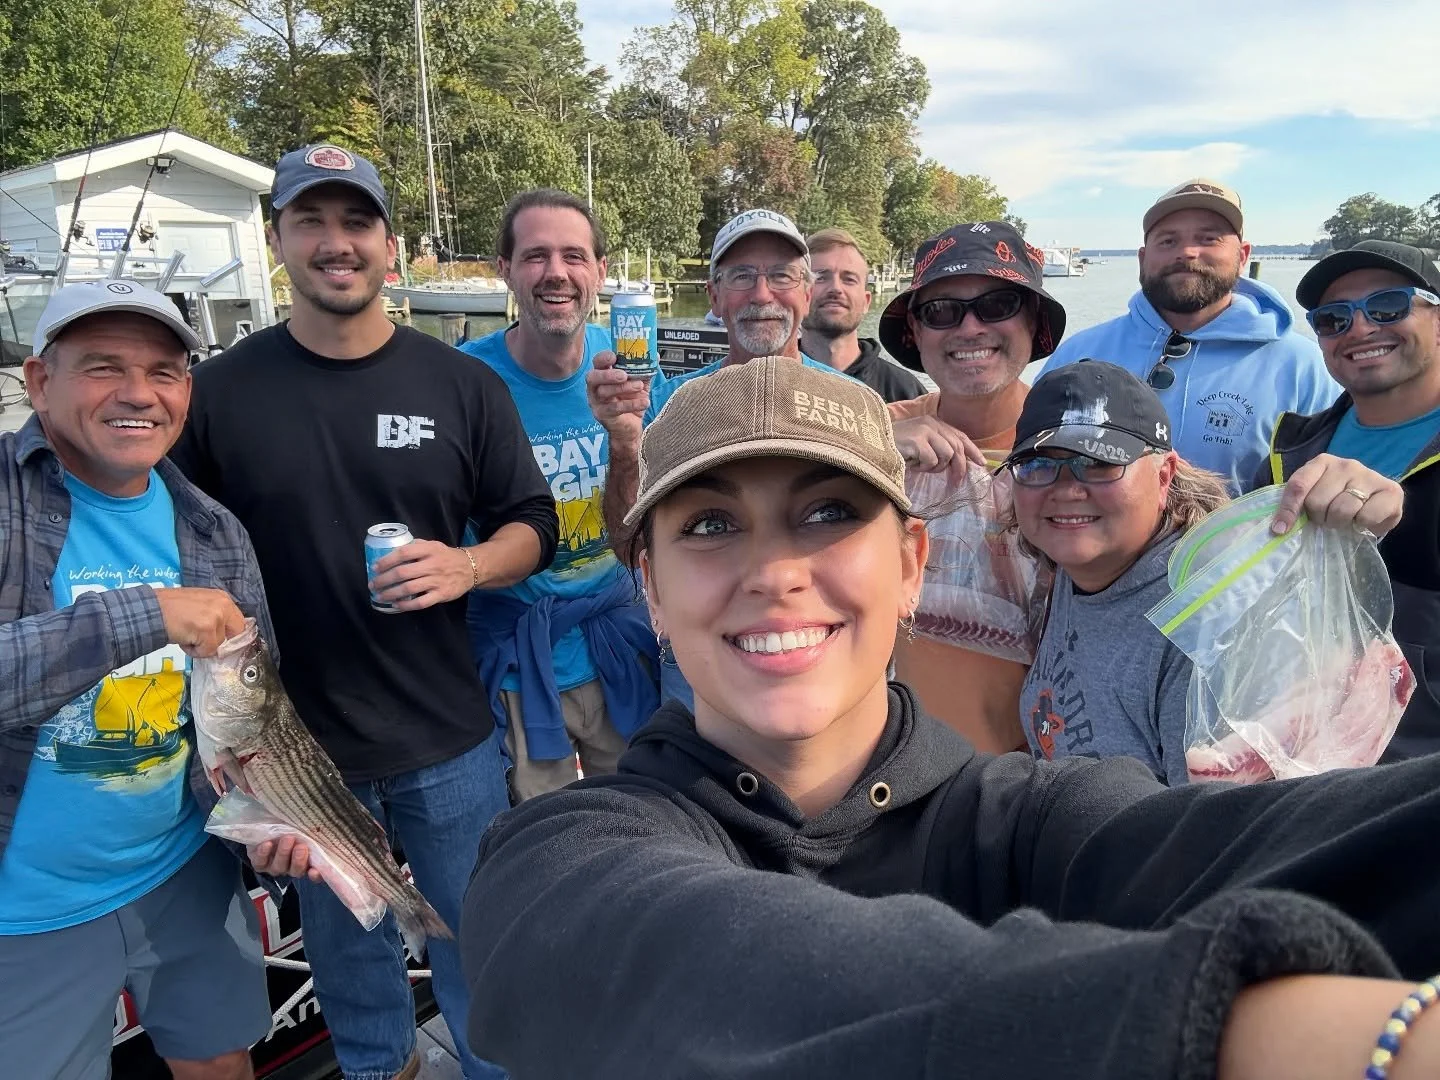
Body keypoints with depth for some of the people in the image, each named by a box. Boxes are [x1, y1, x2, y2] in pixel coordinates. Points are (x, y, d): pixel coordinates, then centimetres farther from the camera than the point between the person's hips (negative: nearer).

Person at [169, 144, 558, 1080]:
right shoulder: (218, 392, -4)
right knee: (348, 954, 21)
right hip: (304, 747, 1)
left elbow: (533, 525, 3)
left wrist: (468, 565, -19)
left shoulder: (465, 386, -2)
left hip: (452, 741, 0)